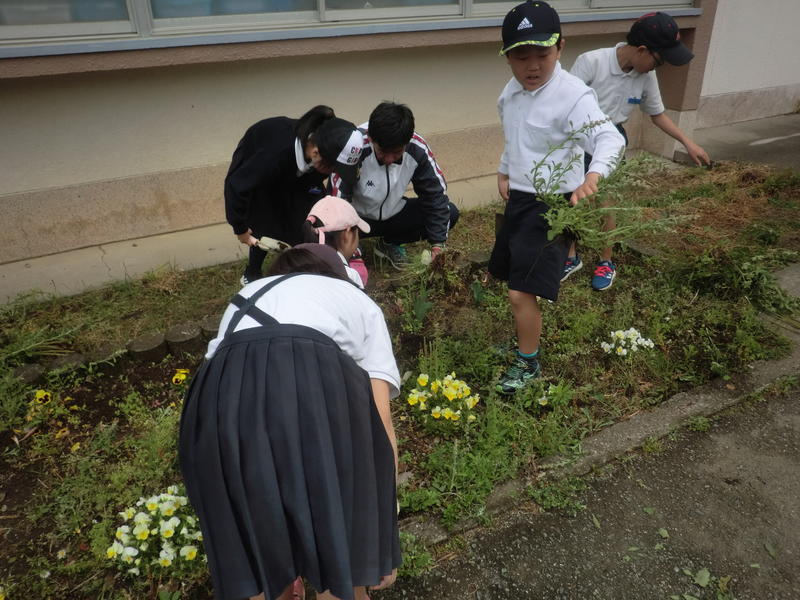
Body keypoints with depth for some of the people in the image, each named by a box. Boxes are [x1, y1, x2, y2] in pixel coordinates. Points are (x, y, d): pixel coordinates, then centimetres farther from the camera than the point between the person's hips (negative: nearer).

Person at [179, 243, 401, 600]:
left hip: (221, 399, 3)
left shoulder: (244, 300, 38)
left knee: (256, 563, 25)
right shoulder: (360, 303, 30)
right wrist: (383, 531, 22)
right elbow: (379, 423, 19)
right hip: (317, 389, -2)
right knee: (341, 564, 21)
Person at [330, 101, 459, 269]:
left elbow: (435, 193, -10)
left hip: (392, 213, 5)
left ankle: (390, 243, 6)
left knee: (450, 213, -12)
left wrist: (438, 244, -15)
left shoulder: (417, 149, -20)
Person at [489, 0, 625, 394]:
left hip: (552, 203, -8)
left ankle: (528, 364, 12)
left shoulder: (573, 95, -20)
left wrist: (592, 176, -51)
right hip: (519, 197, 8)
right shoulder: (511, 92, 4)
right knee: (502, 271, 21)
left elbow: (610, 139, -33)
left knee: (522, 292, -11)